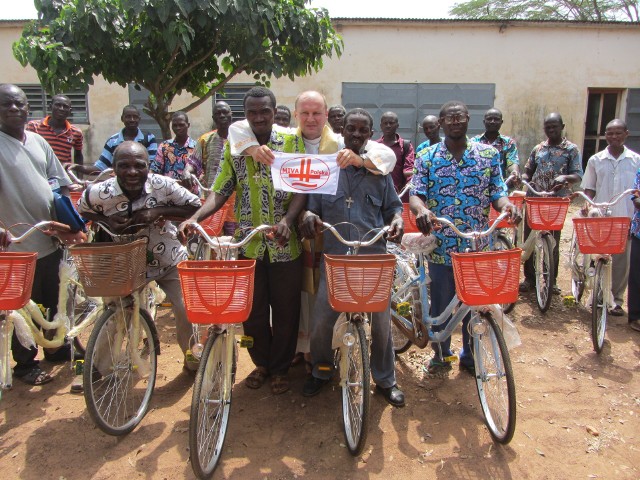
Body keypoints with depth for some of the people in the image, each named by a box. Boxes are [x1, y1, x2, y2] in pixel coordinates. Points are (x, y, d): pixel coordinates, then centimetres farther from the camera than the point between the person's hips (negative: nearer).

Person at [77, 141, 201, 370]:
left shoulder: (163, 185, -24)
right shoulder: (99, 193, -21)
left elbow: (195, 206, -14)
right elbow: (81, 213, 1)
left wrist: (159, 211, -28)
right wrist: (106, 221, -21)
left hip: (170, 262, 0)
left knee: (186, 313, 0)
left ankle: (193, 363, 28)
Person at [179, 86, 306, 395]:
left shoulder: (291, 142, 0)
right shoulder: (234, 145, 5)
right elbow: (221, 191, 2)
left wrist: (287, 220, -23)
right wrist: (194, 218, -14)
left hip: (284, 243, -1)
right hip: (248, 243, 2)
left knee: (285, 310, 9)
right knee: (252, 310, 10)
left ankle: (281, 368, 29)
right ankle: (261, 363, 33)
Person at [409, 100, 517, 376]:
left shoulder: (489, 154, 4)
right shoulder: (427, 157, 1)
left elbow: (498, 193, 2)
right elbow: (416, 195, -8)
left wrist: (506, 205, -21)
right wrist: (421, 209, -31)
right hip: (441, 246, -1)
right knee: (441, 304, 10)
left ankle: (470, 356, 35)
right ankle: (442, 355, 33)